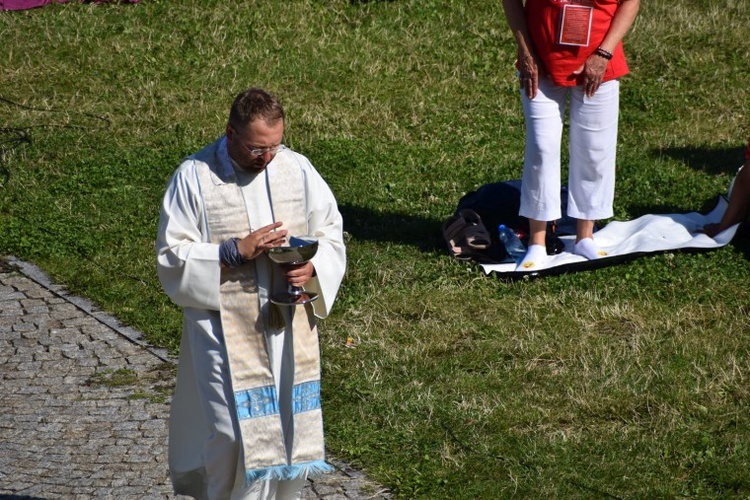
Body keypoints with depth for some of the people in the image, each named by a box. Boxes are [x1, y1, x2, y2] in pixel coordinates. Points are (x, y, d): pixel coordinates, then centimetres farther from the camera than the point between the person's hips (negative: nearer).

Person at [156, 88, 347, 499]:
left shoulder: (297, 169, 3)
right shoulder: (194, 178, -8)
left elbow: (331, 235, 10)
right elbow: (172, 257, -8)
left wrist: (311, 268, -11)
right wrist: (236, 252, -19)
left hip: (290, 330, 4)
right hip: (226, 334, -4)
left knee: (292, 430, 8)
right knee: (239, 437, -10)